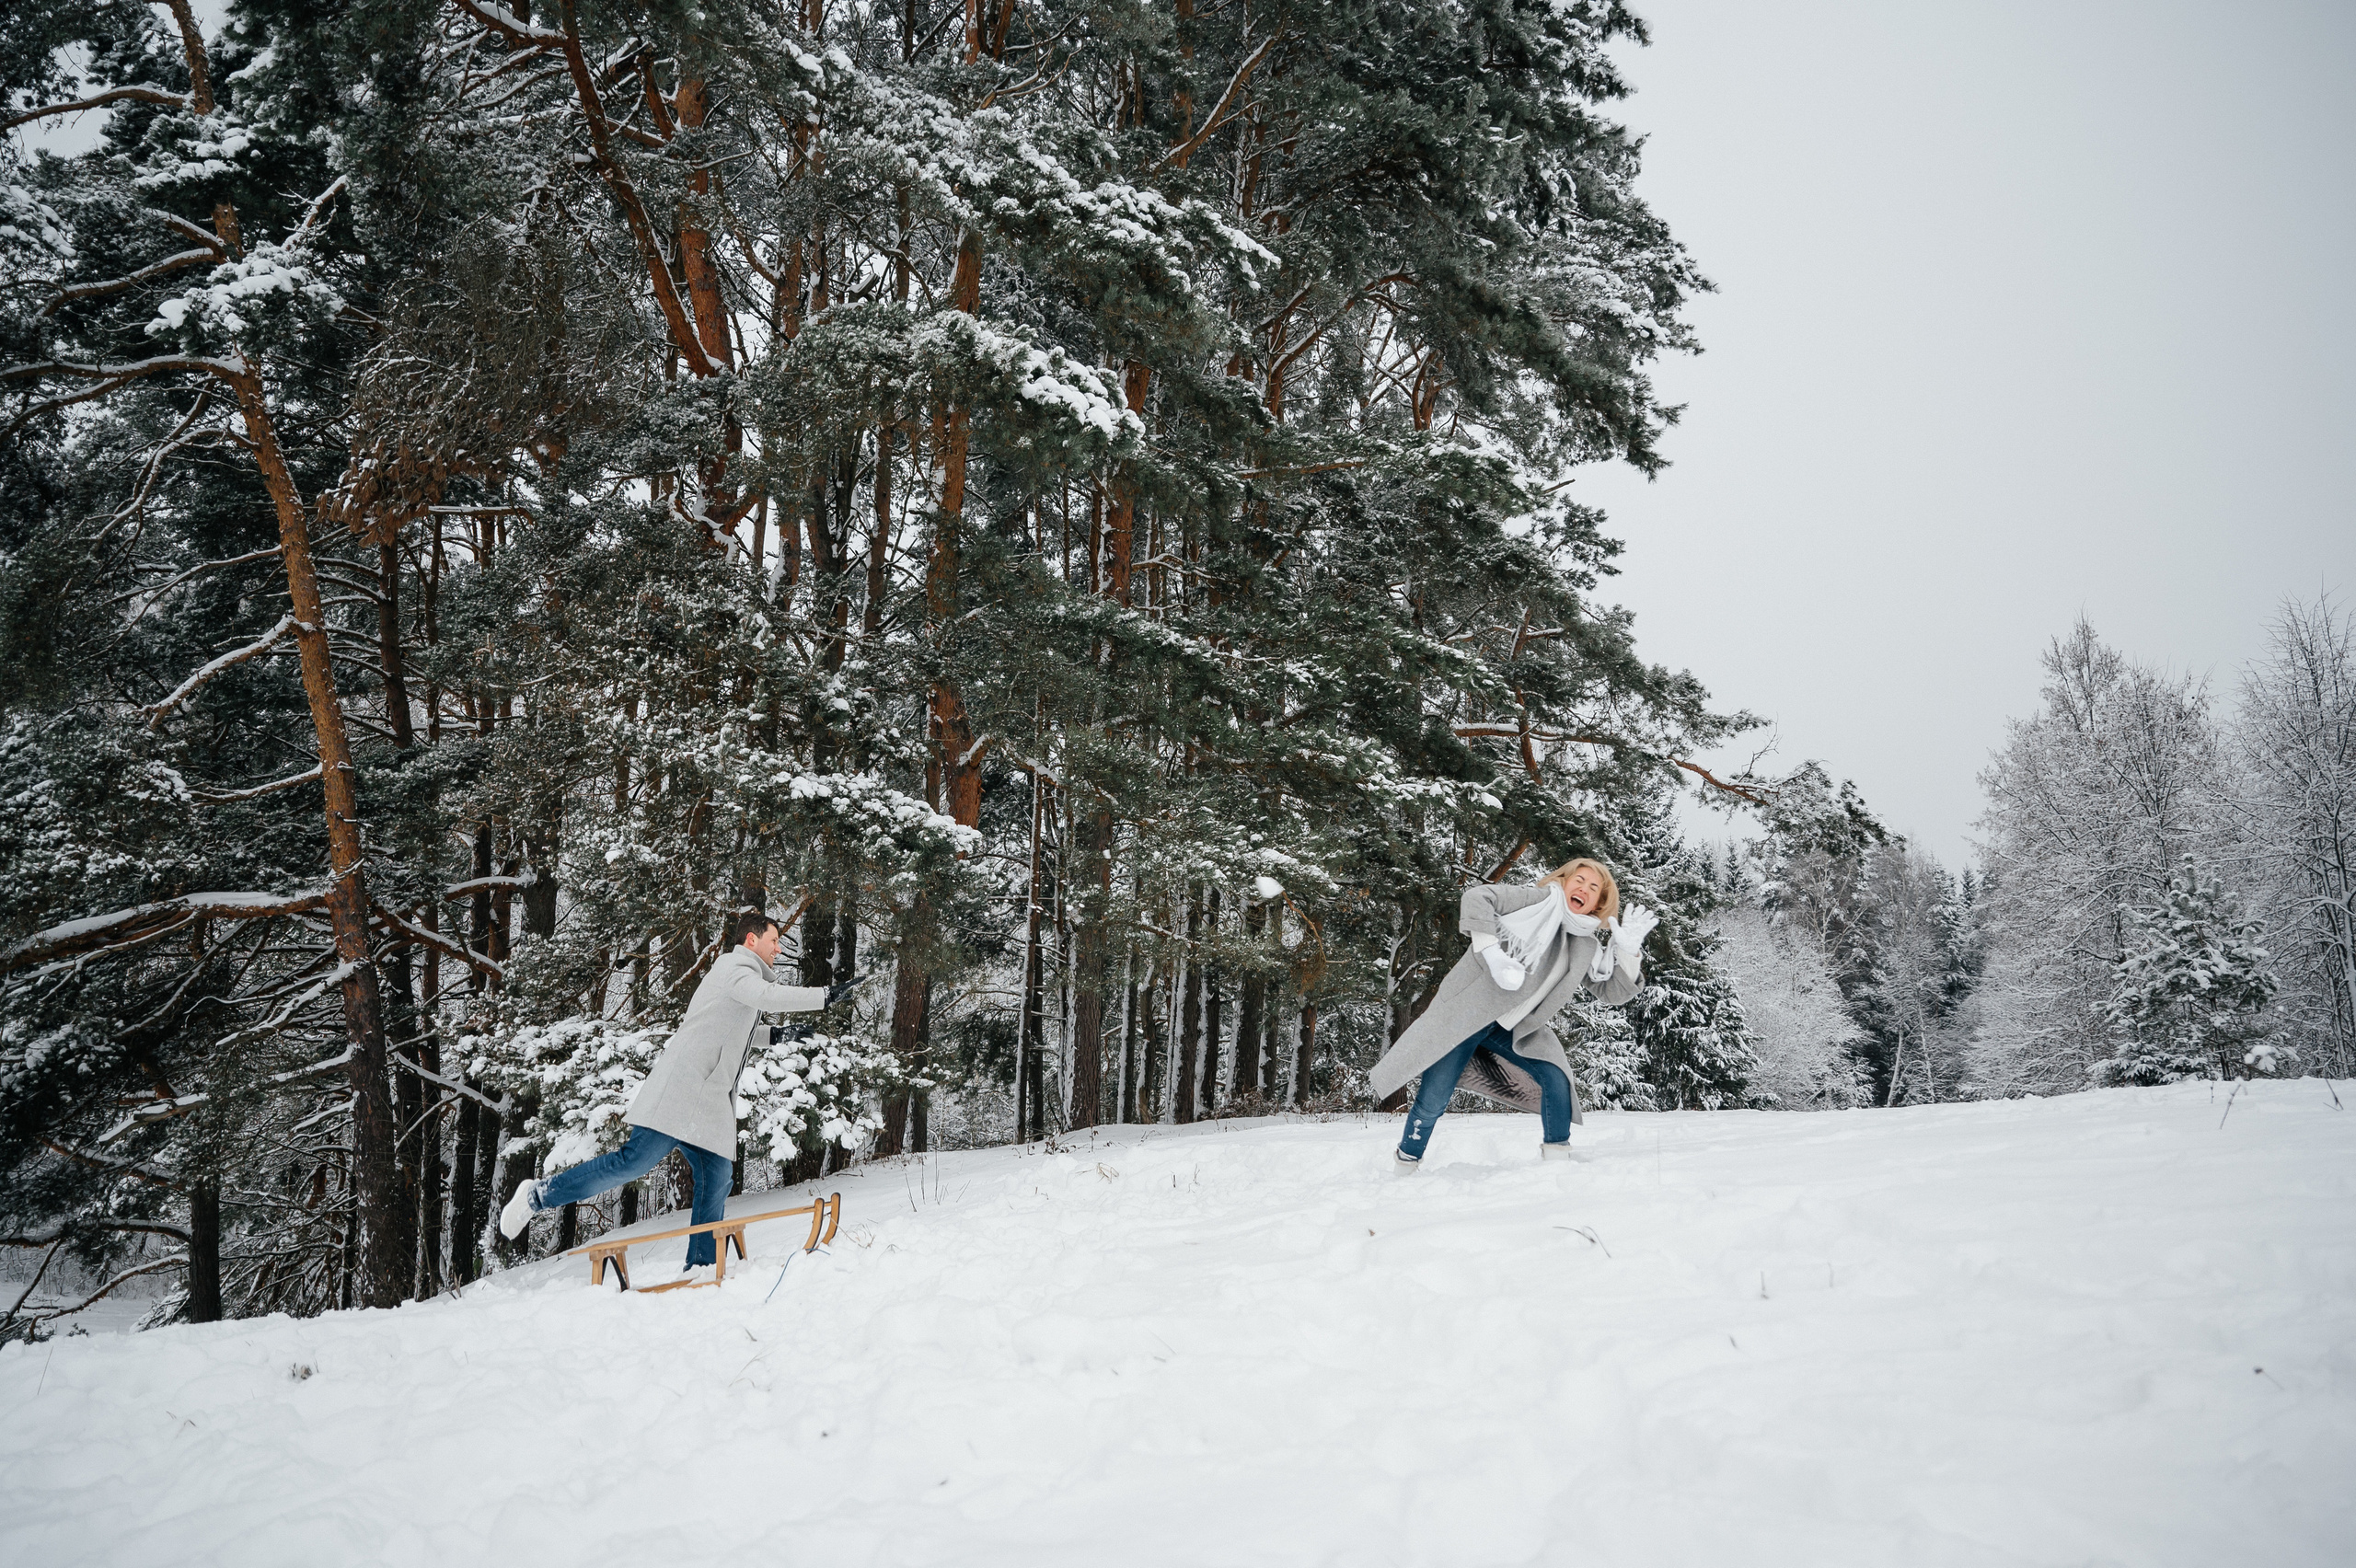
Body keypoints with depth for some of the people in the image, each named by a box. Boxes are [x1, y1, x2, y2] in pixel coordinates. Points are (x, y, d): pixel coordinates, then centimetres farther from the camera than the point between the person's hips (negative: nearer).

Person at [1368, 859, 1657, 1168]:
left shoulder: (1588, 947, 8)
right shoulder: (1540, 901, -10)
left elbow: (1613, 992, 10)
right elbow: (1477, 897, -21)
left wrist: (1629, 952, -7)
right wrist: (1492, 953, -29)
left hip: (1514, 1030, 6)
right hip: (1465, 1013, -6)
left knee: (1557, 1078, -13)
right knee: (1432, 1101, -6)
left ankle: (1557, 1156, 3)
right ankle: (1406, 1163, 17)